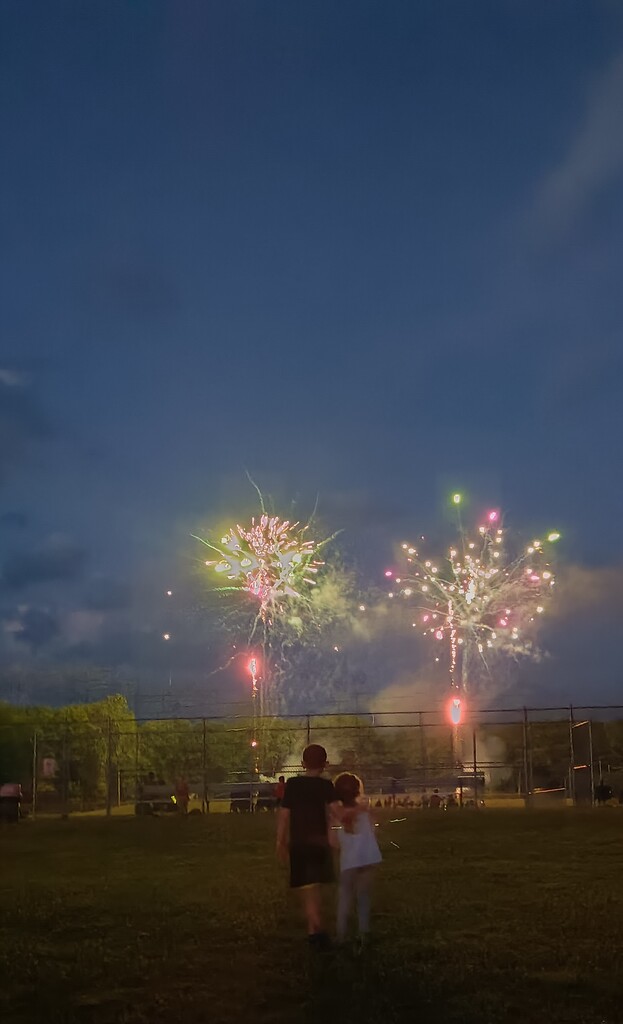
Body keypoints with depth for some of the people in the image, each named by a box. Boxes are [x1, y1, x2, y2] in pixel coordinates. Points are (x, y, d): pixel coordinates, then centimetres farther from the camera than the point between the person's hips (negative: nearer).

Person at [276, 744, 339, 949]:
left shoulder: (292, 784, -1)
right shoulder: (326, 785, -3)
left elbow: (284, 815, -3)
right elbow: (334, 811, -18)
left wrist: (281, 842, 4)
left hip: (299, 842, -1)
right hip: (319, 841, 1)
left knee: (308, 888, -1)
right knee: (315, 887, 18)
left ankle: (317, 930, -16)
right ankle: (314, 930, 22)